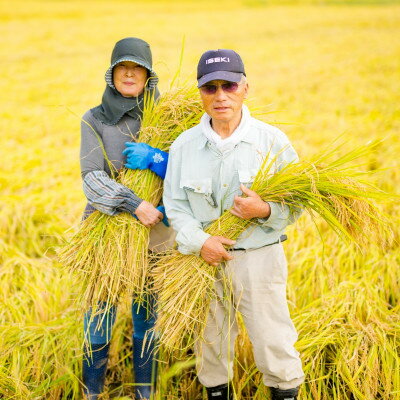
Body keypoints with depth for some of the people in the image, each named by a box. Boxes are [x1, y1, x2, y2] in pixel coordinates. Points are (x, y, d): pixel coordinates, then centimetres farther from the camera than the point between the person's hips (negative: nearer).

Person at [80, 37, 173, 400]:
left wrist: (153, 158, -20)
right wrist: (135, 204, -24)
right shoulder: (95, 120, 0)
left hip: (154, 234, 1)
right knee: (99, 319, 4)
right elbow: (92, 177, -11)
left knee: (147, 319, 9)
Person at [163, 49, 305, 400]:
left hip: (260, 257, -2)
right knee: (211, 344, 14)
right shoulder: (184, 145, 2)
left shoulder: (272, 140, -4)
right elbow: (175, 205, 2)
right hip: (205, 261, 2)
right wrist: (199, 242, -15)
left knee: (274, 345, 0)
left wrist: (265, 211, -21)